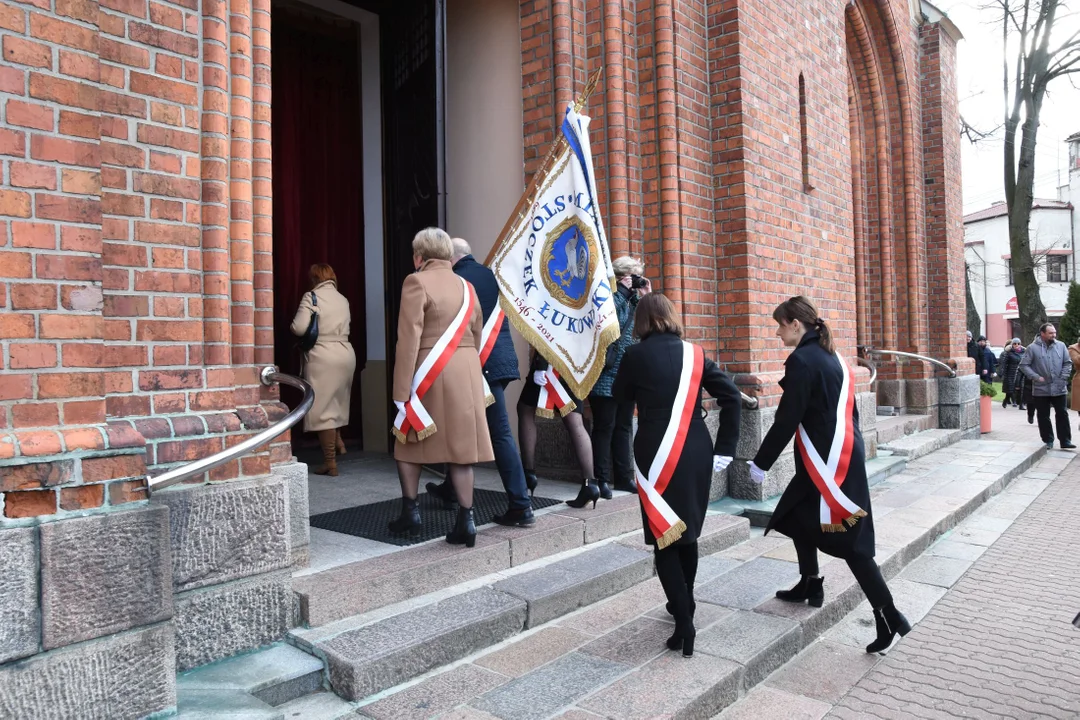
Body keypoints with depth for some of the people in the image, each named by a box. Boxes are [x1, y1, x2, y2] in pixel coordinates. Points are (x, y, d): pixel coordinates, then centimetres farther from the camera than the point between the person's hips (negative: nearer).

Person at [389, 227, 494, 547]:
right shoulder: (466, 286, 13)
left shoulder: (417, 282, -6)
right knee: (460, 445, 7)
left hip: (430, 374, -5)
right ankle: (466, 520, 7)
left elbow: (409, 340, -13)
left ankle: (411, 513, 19)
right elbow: (477, 335, 14)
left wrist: (401, 392, -13)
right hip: (466, 374, 5)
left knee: (408, 441, 13)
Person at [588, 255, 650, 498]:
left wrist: (646, 297, 6)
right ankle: (602, 479, 4)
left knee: (623, 427, 12)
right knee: (604, 427, -2)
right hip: (606, 375, -7)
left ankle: (624, 477, 20)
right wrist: (622, 291, -17)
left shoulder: (632, 299, 14)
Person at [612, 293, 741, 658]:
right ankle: (685, 604, 35)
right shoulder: (693, 354, 5)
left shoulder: (635, 355, -5)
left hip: (657, 457, -4)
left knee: (665, 537, 4)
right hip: (696, 454, 4)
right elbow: (732, 397, 0)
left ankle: (684, 623, -2)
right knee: (687, 532, 20)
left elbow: (620, 399, 10)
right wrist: (724, 449, 2)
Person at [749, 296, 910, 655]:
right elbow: (844, 410, 16)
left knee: (848, 541, -3)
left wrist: (760, 462, -10)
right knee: (799, 515, 21)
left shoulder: (801, 360, -15)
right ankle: (810, 585, 33)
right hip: (843, 456, 9)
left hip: (826, 463, -9)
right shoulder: (832, 357, 11)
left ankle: (889, 617, 1)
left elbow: (787, 419, -18)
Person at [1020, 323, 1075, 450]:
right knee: (1043, 416, 7)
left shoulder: (1061, 345, 4)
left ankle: (1065, 440, 12)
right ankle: (1048, 440, 18)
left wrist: (1063, 378, -4)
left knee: (1062, 414, 5)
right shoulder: (1033, 348, -5)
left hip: (1059, 388, 2)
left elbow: (1067, 363, 7)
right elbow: (1024, 365, -4)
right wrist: (1036, 377, -12)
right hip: (1041, 390, -2)